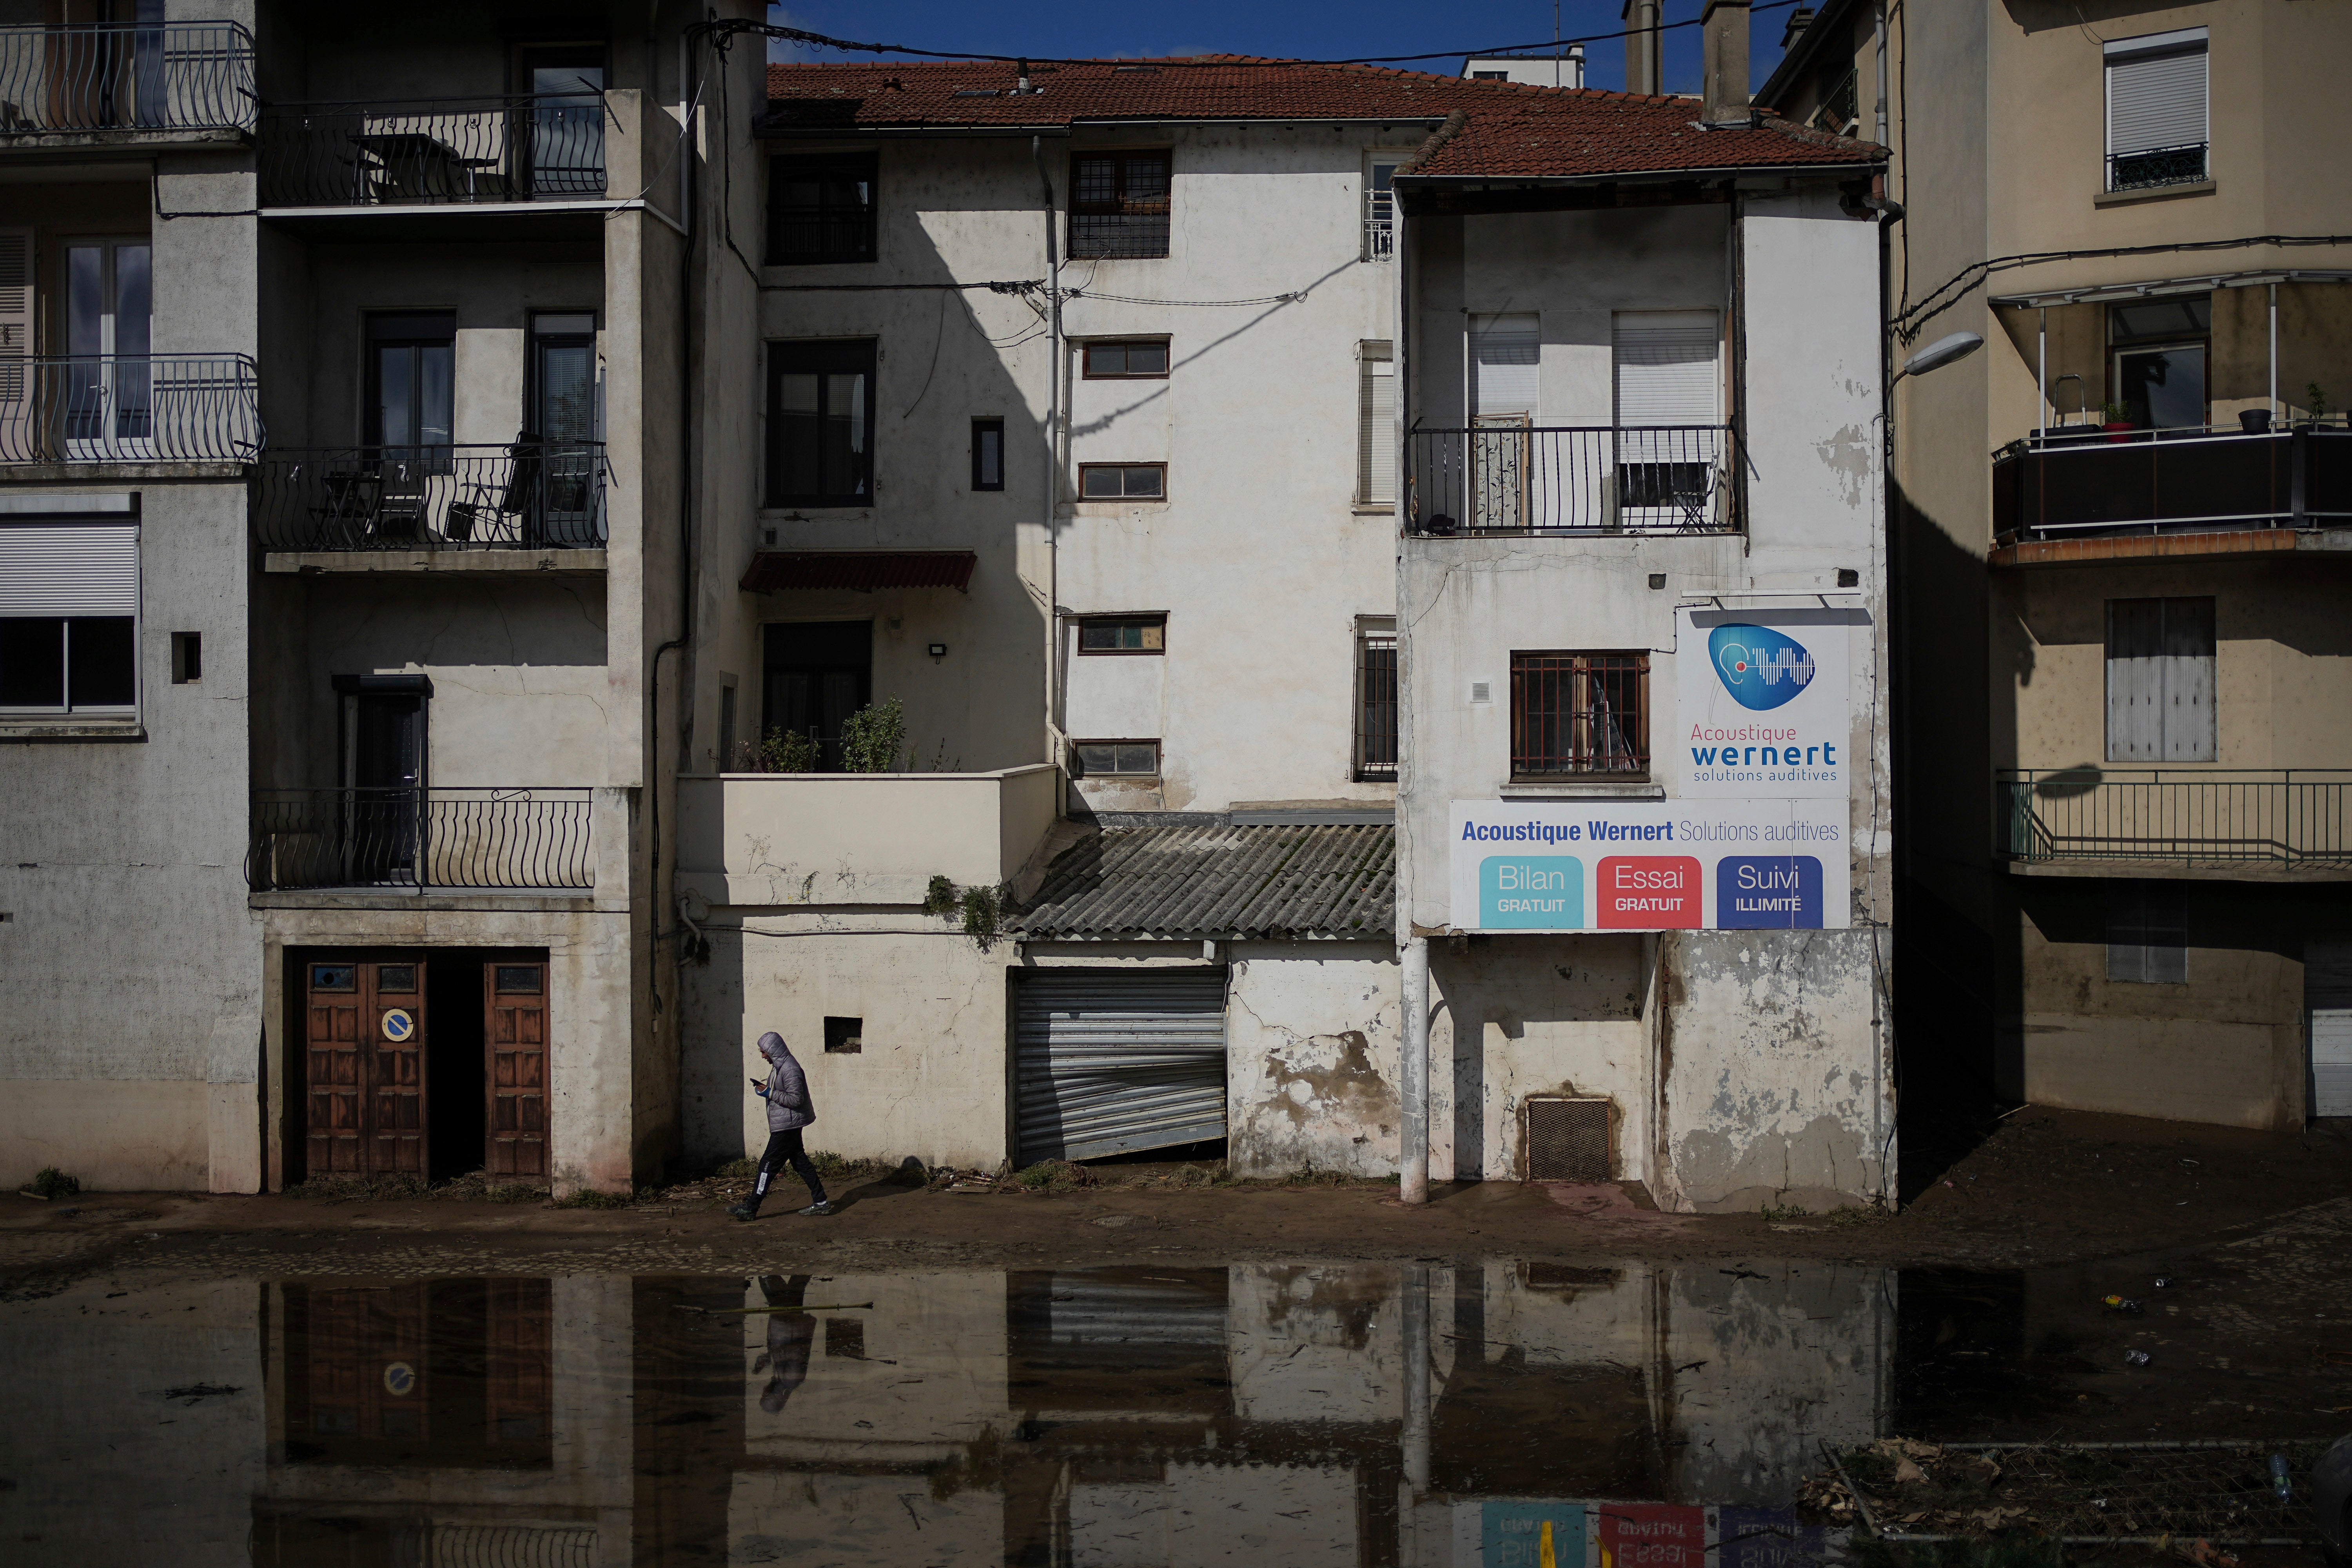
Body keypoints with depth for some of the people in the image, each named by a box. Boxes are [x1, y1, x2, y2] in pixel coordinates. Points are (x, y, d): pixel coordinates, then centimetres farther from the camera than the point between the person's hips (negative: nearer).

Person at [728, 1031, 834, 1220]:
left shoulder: (789, 1069, -20)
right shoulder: (779, 1066, 13)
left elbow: (796, 1099, -23)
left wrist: (769, 1093, -21)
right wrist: (765, 1088, 12)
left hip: (786, 1126, -11)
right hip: (788, 1125, 11)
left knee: (768, 1165, -5)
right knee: (801, 1164, 12)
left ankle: (750, 1209, -1)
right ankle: (821, 1203, 15)